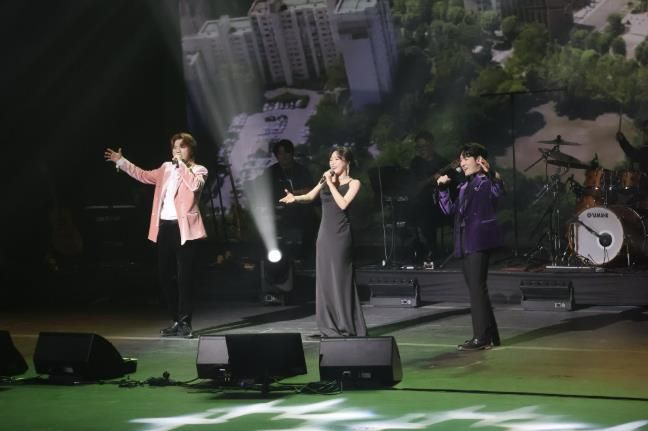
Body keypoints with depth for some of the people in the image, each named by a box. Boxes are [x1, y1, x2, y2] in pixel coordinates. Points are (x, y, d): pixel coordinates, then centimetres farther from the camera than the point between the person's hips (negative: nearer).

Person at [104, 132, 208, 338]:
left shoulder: (198, 170, 1)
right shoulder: (166, 168, 18)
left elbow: (195, 185, -20)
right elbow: (144, 176, 25)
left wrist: (181, 164, -13)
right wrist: (121, 161, 24)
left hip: (184, 228, -6)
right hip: (165, 227, 6)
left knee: (184, 277, -7)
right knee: (165, 275, 8)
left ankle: (185, 323, -3)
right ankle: (177, 320, 18)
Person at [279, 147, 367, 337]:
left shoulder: (353, 183, 0)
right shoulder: (326, 180, 14)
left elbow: (343, 204, -15)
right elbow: (310, 196, 4)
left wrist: (331, 183, -12)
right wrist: (295, 198, -15)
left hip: (341, 234, -5)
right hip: (325, 233, 5)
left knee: (340, 278, -6)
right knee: (325, 279, 2)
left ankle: (346, 327, -2)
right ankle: (330, 327, 5)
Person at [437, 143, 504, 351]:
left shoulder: (486, 181, -5)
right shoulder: (465, 185, 20)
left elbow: (498, 191, -27)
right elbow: (450, 209, 20)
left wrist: (490, 173, -40)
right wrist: (443, 188, 10)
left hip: (479, 240, -9)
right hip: (466, 242, 9)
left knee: (477, 288, -9)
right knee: (475, 288, 11)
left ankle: (482, 337, -7)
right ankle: (490, 335, 17)